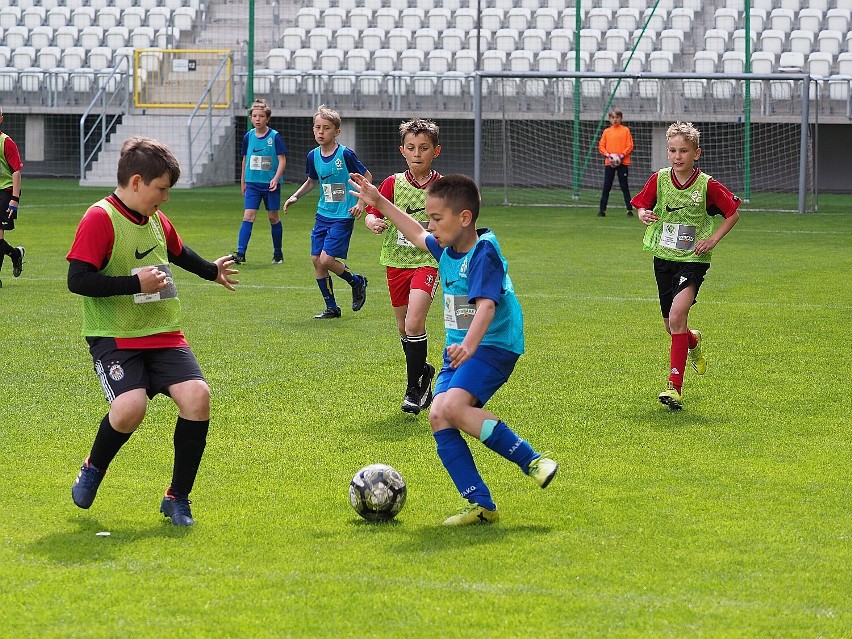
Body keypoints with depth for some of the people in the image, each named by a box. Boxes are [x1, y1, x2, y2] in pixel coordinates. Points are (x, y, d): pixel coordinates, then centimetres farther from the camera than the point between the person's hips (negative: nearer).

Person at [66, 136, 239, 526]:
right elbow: (77, 280, -20)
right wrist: (136, 283, -20)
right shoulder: (100, 219, -12)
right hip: (114, 337, -7)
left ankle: (177, 498, -1)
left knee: (197, 396, -16)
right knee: (130, 406, -29)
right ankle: (92, 471, 5)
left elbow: (178, 252, 35)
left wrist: (212, 271, 51)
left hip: (163, 334, 7)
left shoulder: (155, 219, 13)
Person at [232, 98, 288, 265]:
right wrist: (243, 182, 19)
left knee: (273, 217, 8)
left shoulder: (275, 136, -6)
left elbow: (282, 159, -7)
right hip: (252, 183, 2)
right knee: (248, 216, -8)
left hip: (270, 184, -2)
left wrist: (276, 178, -19)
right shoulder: (248, 136, 5)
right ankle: (240, 253, -14)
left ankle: (278, 252, 21)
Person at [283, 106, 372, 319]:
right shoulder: (313, 156, 4)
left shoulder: (345, 154, -13)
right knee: (316, 260, 3)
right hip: (323, 214, 7)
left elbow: (367, 177, -5)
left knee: (327, 259, -15)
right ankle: (331, 308, 15)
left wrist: (361, 203, -14)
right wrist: (295, 197, 9)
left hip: (343, 216, -7)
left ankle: (357, 282, 13)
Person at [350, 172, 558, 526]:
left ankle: (532, 460, -18)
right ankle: (480, 504, -7)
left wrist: (470, 344, -47)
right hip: (459, 349, 9)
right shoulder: (447, 249, 9)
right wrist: (379, 202, 35)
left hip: (493, 346, -9)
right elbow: (417, 235, 32)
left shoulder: (484, 253, -17)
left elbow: (486, 305, -31)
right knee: (438, 416, -8)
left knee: (453, 407, -27)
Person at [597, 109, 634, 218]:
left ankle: (630, 210, 4)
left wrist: (621, 156, -13)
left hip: (622, 162, -2)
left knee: (624, 186, 0)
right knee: (607, 187, 3)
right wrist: (608, 155, -10)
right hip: (609, 162, 2)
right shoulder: (606, 131, 8)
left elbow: (630, 146, -1)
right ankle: (602, 210, 6)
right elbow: (601, 146, 7)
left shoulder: (625, 130, 2)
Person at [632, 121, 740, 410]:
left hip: (693, 259, -4)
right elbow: (641, 205, 10)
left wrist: (713, 239, -10)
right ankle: (694, 343, 52)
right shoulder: (659, 180, -3)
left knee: (678, 314, -23)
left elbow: (733, 213, 1)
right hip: (663, 258, 4)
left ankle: (675, 387, -21)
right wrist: (643, 215, -13)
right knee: (671, 325, 13)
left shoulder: (707, 185, -11)